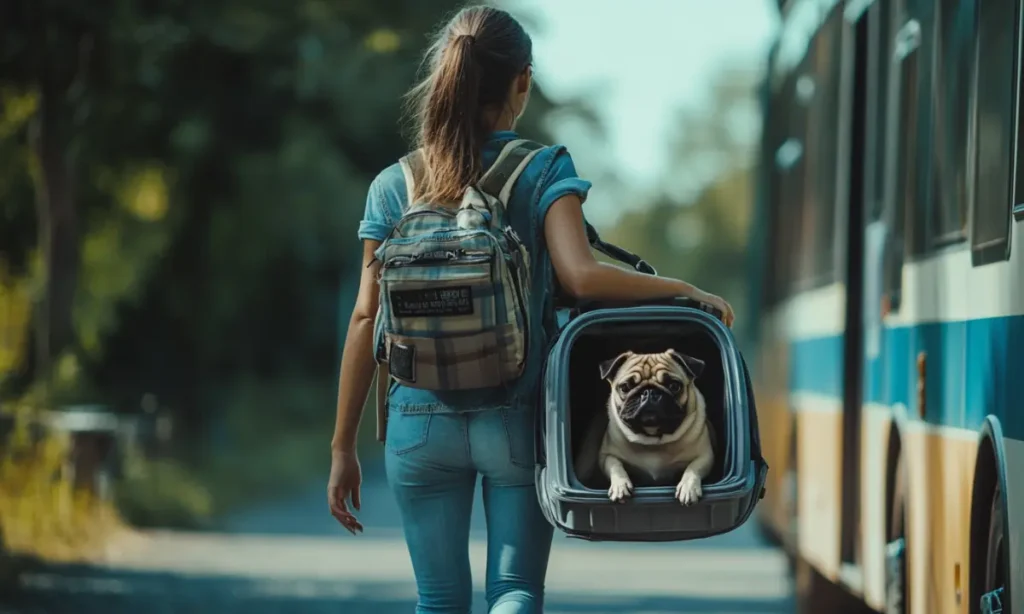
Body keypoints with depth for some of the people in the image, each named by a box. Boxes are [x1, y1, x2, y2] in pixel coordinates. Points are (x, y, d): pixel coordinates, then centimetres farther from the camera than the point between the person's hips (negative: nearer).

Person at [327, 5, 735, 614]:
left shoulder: (394, 187, 4)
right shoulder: (545, 171, -3)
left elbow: (367, 320, 2)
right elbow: (580, 275, -18)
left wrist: (344, 446, 6)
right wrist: (686, 291, -6)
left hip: (420, 423, 2)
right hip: (517, 420, -2)